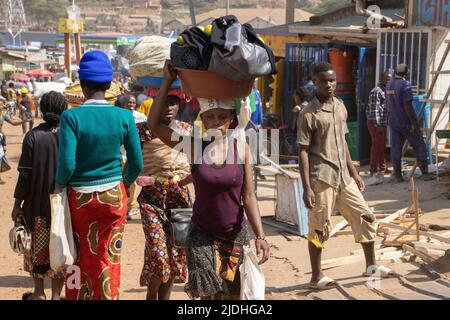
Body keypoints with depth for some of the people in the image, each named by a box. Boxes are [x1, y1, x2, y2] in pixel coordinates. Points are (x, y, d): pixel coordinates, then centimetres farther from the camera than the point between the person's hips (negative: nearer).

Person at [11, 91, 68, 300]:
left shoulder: (33, 136, -10)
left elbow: (25, 173, -10)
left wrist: (18, 203, -2)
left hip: (38, 203, -1)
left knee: (37, 246, 16)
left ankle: (39, 292, 20)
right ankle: (56, 294, 13)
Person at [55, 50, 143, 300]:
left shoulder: (72, 117, -13)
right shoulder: (124, 116, -7)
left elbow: (66, 164, -17)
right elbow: (136, 163, -3)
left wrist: (59, 185, 3)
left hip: (79, 197, -1)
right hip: (113, 196, 1)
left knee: (79, 260, 15)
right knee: (108, 261, 12)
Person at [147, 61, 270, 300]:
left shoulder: (241, 148, -7)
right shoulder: (194, 146, -8)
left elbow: (248, 197, -5)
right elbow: (154, 124, -17)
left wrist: (260, 236, -13)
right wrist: (168, 81, -18)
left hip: (236, 233, 1)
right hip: (202, 233, -1)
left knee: (233, 294, 13)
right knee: (207, 292, -6)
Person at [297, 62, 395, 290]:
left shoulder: (340, 107, 10)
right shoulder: (309, 114, -11)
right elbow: (303, 152, -12)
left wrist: (353, 173, 18)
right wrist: (306, 188, -17)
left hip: (343, 177, 7)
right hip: (322, 179, -7)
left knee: (364, 217, 11)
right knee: (319, 229, 2)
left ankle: (371, 266, 25)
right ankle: (316, 277, 15)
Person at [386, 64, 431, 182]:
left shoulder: (389, 85, 8)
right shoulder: (405, 85, -17)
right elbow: (407, 105, -22)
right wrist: (414, 123, -19)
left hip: (393, 122, 7)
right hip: (406, 122, -7)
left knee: (395, 147, 7)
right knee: (419, 146, 4)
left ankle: (397, 175, 8)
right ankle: (425, 173, 6)